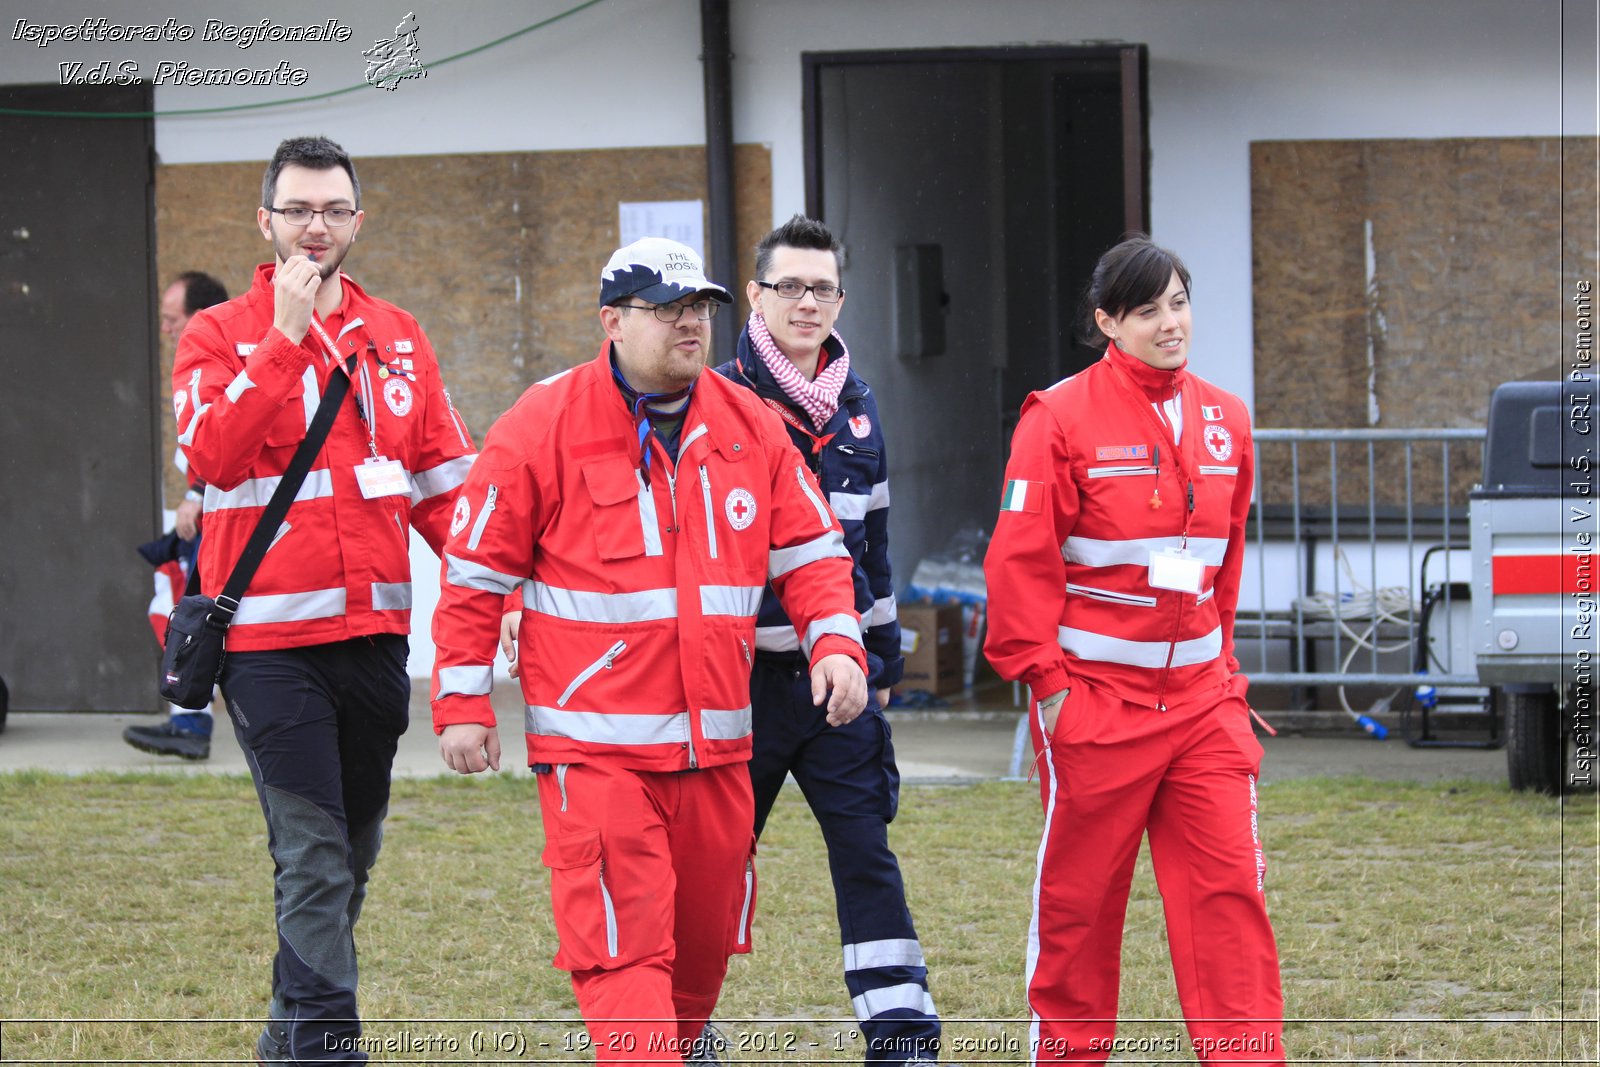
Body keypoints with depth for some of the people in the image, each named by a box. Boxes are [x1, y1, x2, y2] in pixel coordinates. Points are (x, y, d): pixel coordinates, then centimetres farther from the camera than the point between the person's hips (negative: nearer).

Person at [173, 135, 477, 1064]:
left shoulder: (398, 338, 11)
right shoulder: (219, 338, -1)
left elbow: (445, 480, 13)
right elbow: (215, 454, -19)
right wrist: (287, 336, -20)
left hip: (375, 630, 5)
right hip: (269, 639, -5)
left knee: (354, 848, 14)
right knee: (313, 849, -11)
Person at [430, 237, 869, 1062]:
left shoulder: (749, 427, 8)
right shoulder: (544, 426, -5)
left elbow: (810, 552, 13)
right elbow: (475, 573, -1)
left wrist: (836, 642, -5)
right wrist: (461, 701, -4)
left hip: (716, 742, 5)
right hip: (595, 746, -5)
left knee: (706, 934, 14)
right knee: (622, 941, -12)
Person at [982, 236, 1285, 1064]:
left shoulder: (1223, 420, 10)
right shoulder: (1062, 419, -7)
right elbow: (1021, 559, -9)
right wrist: (1043, 677, -11)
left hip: (1199, 697, 4)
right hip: (1096, 695, -4)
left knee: (1229, 885, -3)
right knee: (1078, 893, 5)